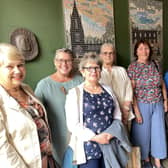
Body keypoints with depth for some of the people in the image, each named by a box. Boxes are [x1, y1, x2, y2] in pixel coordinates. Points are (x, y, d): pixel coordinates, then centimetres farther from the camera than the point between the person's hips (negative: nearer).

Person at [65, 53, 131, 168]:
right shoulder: (74, 93, -7)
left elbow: (117, 116, 11)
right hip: (88, 148, -4)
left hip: (109, 145, 5)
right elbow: (73, 125, -11)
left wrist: (113, 132, -6)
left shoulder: (107, 90, 8)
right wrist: (95, 137, -16)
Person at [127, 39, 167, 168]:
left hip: (158, 104, 4)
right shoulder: (132, 67, -10)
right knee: (143, 132, 10)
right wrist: (136, 111, -14)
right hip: (142, 105, -4)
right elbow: (131, 91, -12)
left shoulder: (155, 64, 3)